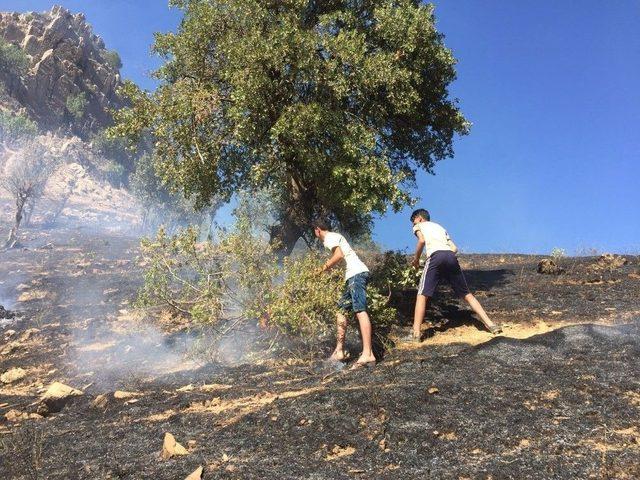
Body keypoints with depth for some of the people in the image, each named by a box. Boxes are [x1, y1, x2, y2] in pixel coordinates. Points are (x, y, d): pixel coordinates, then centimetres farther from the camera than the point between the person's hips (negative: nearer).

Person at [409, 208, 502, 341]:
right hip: (451, 256, 5)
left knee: (422, 294, -4)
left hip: (436, 256, -5)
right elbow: (454, 248, 24)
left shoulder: (419, 226, 22)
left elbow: (422, 240, -2)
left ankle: (416, 334, -15)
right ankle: (490, 324, 8)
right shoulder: (439, 227, 37)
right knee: (466, 294, 13)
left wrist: (416, 259, 9)